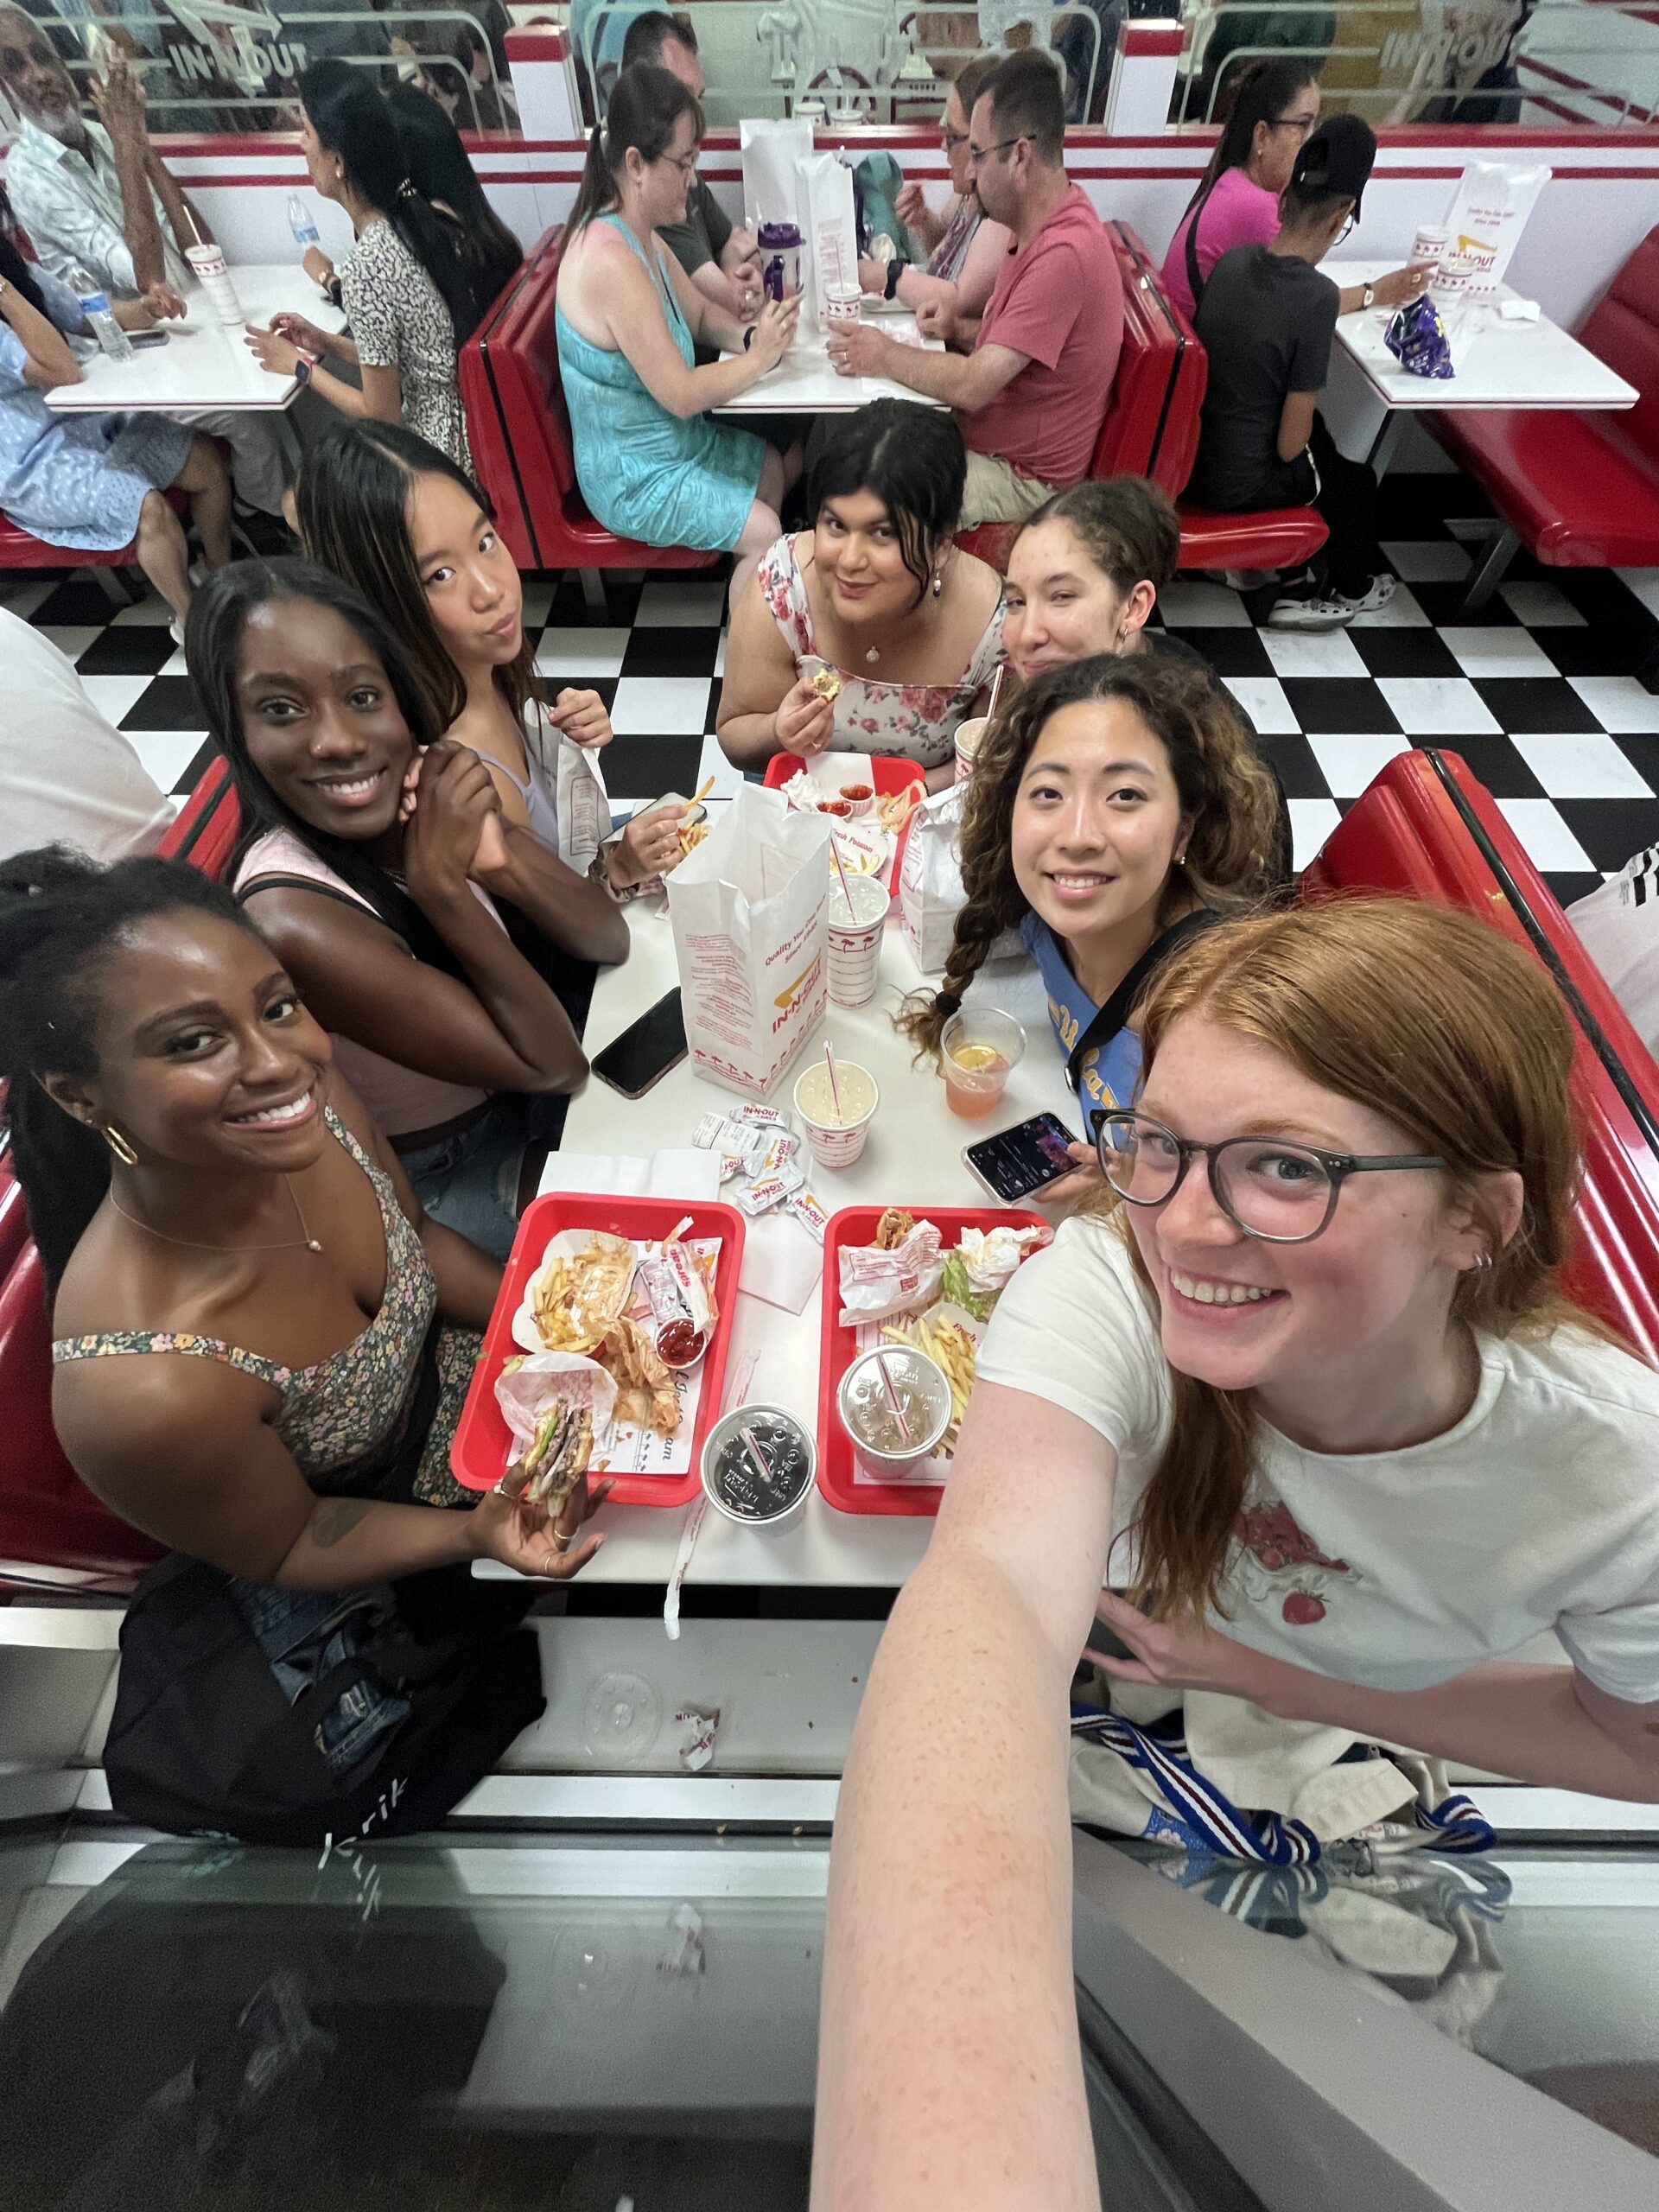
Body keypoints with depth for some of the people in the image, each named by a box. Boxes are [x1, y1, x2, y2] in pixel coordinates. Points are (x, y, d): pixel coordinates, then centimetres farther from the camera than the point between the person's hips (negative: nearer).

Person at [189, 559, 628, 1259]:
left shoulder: (434, 792, -13)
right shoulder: (293, 920, -31)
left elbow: (609, 940, -11)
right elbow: (554, 1064, -26)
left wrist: (500, 860, -27)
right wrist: (442, 885, -34)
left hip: (518, 1089, 5)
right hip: (449, 1183, -5)